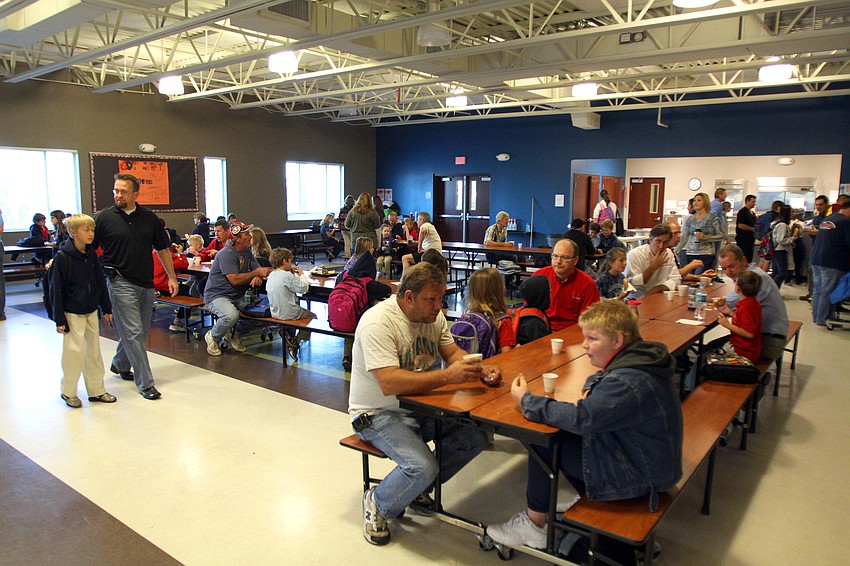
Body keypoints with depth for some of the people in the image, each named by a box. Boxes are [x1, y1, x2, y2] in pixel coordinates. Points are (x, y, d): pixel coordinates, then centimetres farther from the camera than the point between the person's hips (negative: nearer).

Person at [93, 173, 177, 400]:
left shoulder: (149, 217, 6)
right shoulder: (104, 217, -3)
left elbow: (162, 248, 11)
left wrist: (172, 276, 8)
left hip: (146, 282, 5)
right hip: (120, 282, -4)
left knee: (140, 332, 16)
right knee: (133, 333, -6)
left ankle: (120, 365, 40)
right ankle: (145, 383, 0)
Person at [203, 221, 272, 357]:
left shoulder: (247, 251, 8)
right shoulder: (226, 254, -18)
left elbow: (258, 269, 6)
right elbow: (234, 280, -25)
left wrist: (258, 278, -18)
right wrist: (256, 273, -21)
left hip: (238, 296, 8)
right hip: (217, 295, -8)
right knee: (232, 315, -36)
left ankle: (231, 333, 10)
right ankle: (213, 337, -1)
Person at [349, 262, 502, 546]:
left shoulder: (433, 315, 0)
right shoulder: (378, 323, -26)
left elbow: (453, 353, 8)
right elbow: (389, 383, -35)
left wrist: (480, 369, -14)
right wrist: (447, 376, -39)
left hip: (420, 405, 8)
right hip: (379, 414, -8)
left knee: (476, 436, -7)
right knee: (423, 466, -27)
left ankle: (417, 488, 13)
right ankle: (377, 503, 6)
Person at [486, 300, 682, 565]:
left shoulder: (628, 383, -29)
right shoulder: (641, 359, 1)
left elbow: (580, 418, -29)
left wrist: (527, 401, -18)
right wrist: (593, 386, -6)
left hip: (640, 474, -10)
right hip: (646, 457, 10)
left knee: (543, 442, -8)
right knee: (565, 439, 11)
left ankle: (534, 523, 11)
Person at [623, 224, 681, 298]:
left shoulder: (669, 253, 9)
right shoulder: (634, 254, -11)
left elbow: (675, 279, 5)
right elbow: (631, 285, -16)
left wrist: (656, 289, -12)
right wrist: (652, 267, -18)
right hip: (639, 299, -5)